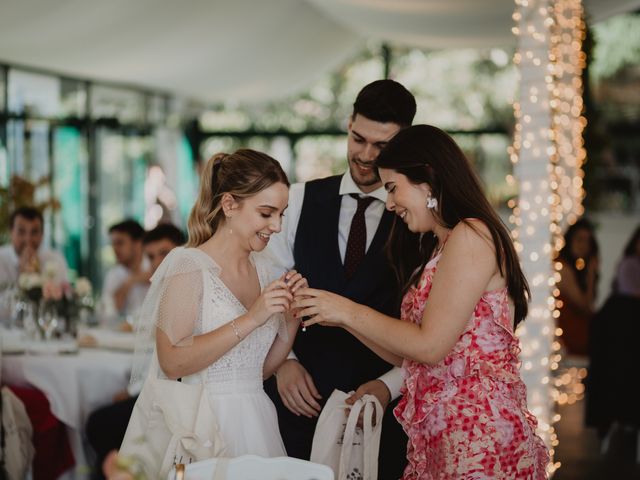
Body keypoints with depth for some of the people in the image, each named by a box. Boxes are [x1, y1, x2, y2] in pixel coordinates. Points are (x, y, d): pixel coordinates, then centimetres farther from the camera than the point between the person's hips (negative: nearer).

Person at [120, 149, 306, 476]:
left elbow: (261, 369, 13)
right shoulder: (188, 265, -11)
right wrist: (251, 319, -23)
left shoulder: (261, 267, 9)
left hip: (250, 425, 6)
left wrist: (291, 318, -3)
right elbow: (172, 363, -21)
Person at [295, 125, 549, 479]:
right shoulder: (436, 248, 19)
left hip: (479, 437, -9)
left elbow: (430, 346, -16)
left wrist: (349, 311, -6)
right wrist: (339, 316, 9)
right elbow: (409, 355, 15)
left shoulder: (471, 235, -11)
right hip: (438, 437, 9)